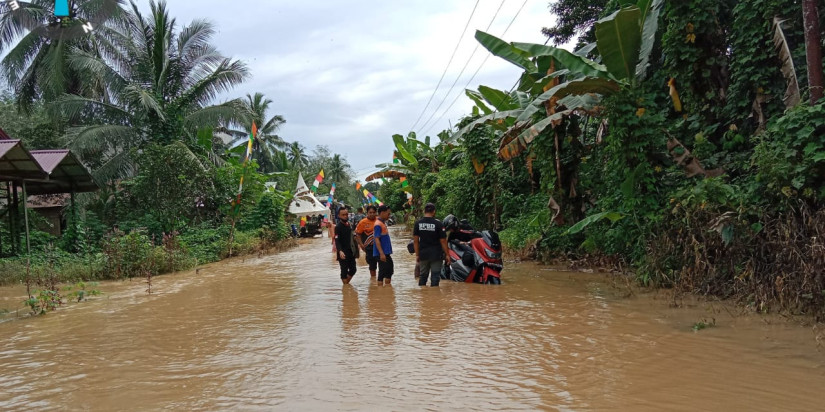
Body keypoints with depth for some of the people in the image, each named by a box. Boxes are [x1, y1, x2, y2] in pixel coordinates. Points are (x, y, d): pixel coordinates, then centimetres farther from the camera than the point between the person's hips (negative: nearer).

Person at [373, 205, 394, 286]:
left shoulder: (383, 223, 14)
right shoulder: (378, 224, -16)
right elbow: (377, 240, -21)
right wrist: (381, 253, -26)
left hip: (386, 253, 10)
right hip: (382, 254, -10)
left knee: (390, 270, 14)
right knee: (382, 272, -5)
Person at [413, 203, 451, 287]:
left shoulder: (418, 223, 0)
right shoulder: (438, 224, -10)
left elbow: (415, 240, 1)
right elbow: (443, 241, -8)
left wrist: (417, 254, 8)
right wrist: (447, 254, 1)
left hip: (423, 254, 3)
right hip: (436, 255, -3)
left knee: (422, 276, 14)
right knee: (435, 276, 3)